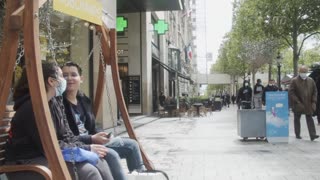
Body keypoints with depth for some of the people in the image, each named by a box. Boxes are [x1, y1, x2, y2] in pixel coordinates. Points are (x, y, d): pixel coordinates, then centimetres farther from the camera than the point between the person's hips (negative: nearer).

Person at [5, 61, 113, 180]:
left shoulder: (54, 102, 7)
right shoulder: (33, 107, -20)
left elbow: (66, 135, 8)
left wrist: (84, 148, -10)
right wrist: (87, 149, -17)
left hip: (48, 156, 8)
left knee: (100, 163, -7)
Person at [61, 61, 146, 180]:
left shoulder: (84, 100, 12)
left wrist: (98, 137, -3)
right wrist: (91, 139, -21)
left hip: (91, 141, 9)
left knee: (131, 145, 5)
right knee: (111, 155, -31)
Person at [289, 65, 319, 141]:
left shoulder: (311, 81, 7)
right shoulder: (294, 81, -6)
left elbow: (314, 91, 11)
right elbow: (291, 92, -11)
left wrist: (314, 102, 0)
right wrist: (297, 102, -17)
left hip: (308, 105, 3)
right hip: (298, 105, -3)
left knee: (309, 119, -2)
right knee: (297, 119, 8)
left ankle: (313, 135, -6)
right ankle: (297, 134, 18)